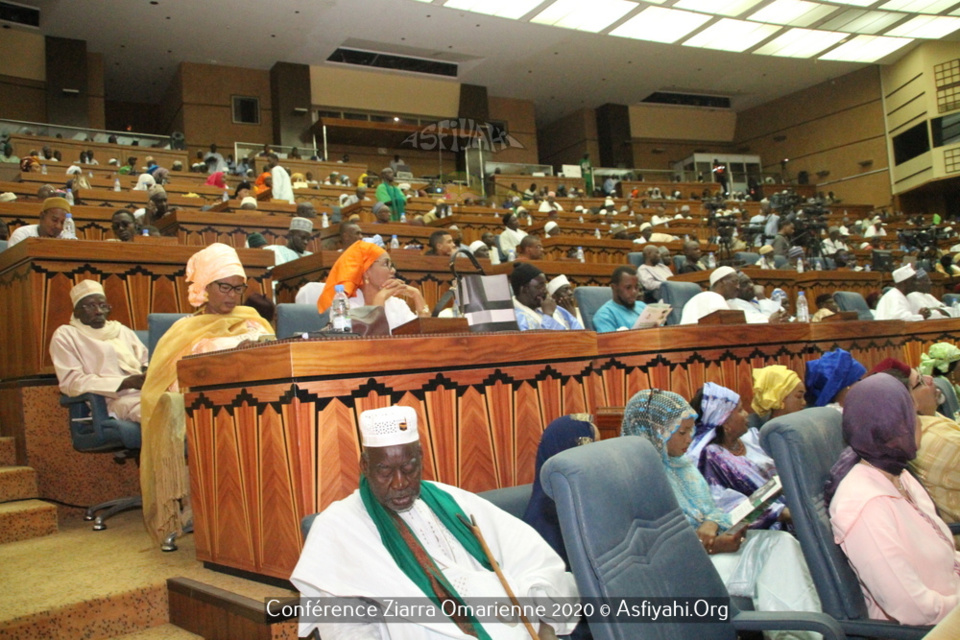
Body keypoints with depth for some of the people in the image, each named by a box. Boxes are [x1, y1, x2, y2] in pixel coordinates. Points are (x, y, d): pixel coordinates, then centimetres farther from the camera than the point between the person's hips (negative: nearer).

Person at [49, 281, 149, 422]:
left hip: (145, 391, 6)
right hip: (115, 399, -6)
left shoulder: (121, 330, 28)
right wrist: (125, 383, -13)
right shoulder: (65, 335, 12)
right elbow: (72, 382, -1)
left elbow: (145, 361, 26)